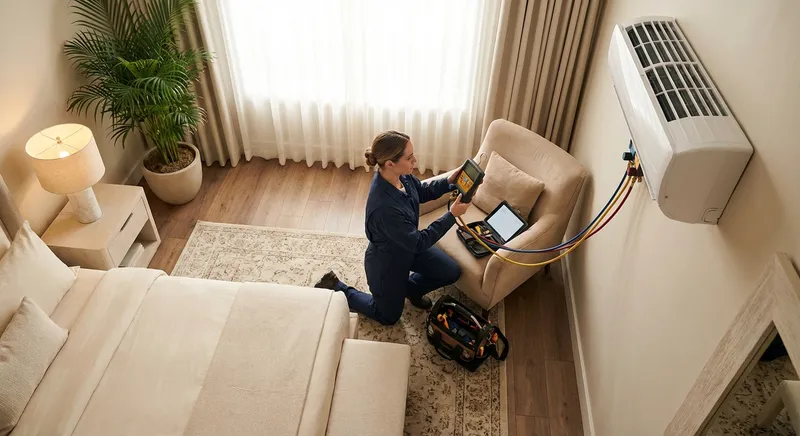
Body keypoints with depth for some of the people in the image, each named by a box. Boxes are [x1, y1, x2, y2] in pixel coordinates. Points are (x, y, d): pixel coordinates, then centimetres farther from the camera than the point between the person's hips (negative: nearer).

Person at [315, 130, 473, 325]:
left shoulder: (400, 175, -19)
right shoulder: (384, 206, -43)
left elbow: (422, 192, 3)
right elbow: (418, 243, -32)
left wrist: (449, 182, -13)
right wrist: (452, 215, -31)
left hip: (407, 245, 7)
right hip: (387, 262, -7)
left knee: (451, 272, 7)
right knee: (389, 317, 18)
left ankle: (410, 288, 30)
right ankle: (336, 288, 29)